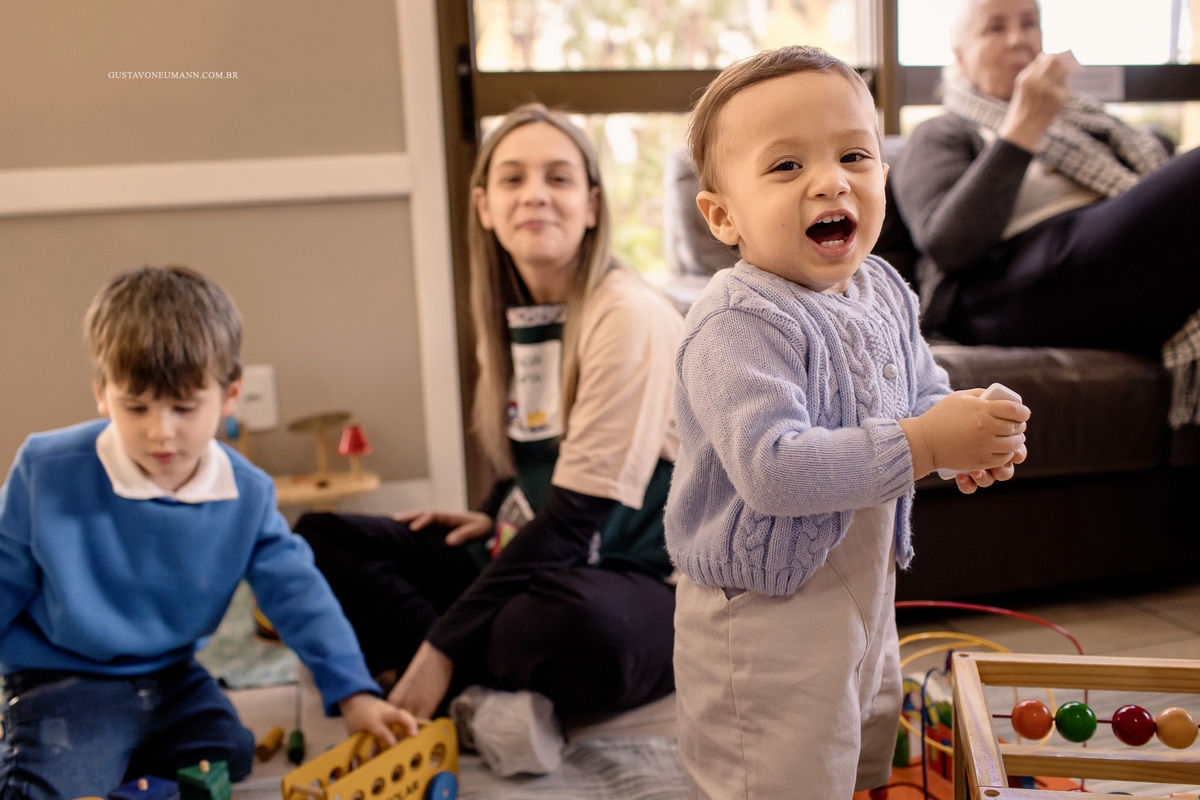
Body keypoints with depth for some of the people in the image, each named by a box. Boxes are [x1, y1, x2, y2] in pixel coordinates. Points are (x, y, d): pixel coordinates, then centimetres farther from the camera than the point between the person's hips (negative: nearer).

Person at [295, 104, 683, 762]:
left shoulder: (629, 317, -18)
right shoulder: (511, 313, 6)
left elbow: (577, 515, -21)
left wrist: (443, 647, -21)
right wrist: (495, 518, 0)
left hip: (636, 578, -7)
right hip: (526, 553, 8)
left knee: (575, 621, -42)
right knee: (318, 536, -1)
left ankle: (466, 681, -9)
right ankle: (491, 685, -17)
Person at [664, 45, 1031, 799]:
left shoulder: (883, 291, 2)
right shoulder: (739, 325, -27)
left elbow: (924, 389, 16)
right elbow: (772, 470, -35)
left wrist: (977, 435, -7)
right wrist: (928, 442, -34)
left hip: (867, 595, 9)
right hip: (765, 621, -9)